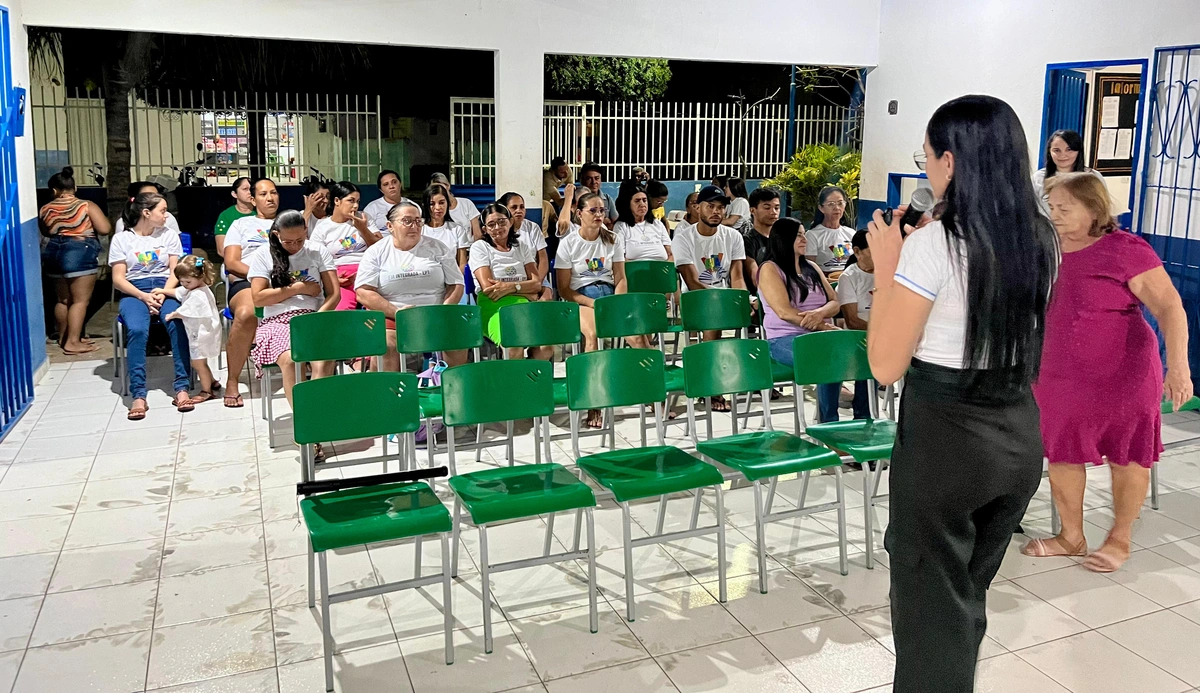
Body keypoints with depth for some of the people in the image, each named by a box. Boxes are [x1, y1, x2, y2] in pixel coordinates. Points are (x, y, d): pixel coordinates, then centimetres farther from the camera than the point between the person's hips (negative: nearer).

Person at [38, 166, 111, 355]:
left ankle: (63, 338, 27)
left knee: (62, 299, 17)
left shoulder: (45, 210, 6)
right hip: (80, 253, -6)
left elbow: (46, 233, 20)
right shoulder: (86, 206, -8)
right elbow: (105, 229, -13)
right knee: (80, 300, -3)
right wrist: (90, 224, 6)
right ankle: (72, 342, -8)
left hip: (53, 252, 6)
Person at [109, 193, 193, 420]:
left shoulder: (169, 234, 13)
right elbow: (118, 278, 2)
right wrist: (144, 296, -15)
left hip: (165, 288, 1)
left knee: (178, 325, -32)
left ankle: (182, 388, -31)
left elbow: (175, 270, 7)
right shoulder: (121, 239, 6)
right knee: (137, 330, -33)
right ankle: (138, 395, -33)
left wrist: (163, 293, -12)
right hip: (134, 292, -1)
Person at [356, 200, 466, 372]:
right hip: (390, 317, -1)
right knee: (385, 345, -32)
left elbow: (456, 284, 8)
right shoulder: (376, 252, 7)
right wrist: (396, 312, -16)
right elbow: (363, 292, -3)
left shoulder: (438, 248, 11)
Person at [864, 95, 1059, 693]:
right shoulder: (1040, 240, 2)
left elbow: (886, 366, -14)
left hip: (943, 436, -7)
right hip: (1017, 434, 7)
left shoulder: (932, 245, -19)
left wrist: (886, 265, -7)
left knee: (932, 608, 11)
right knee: (968, 598, 25)